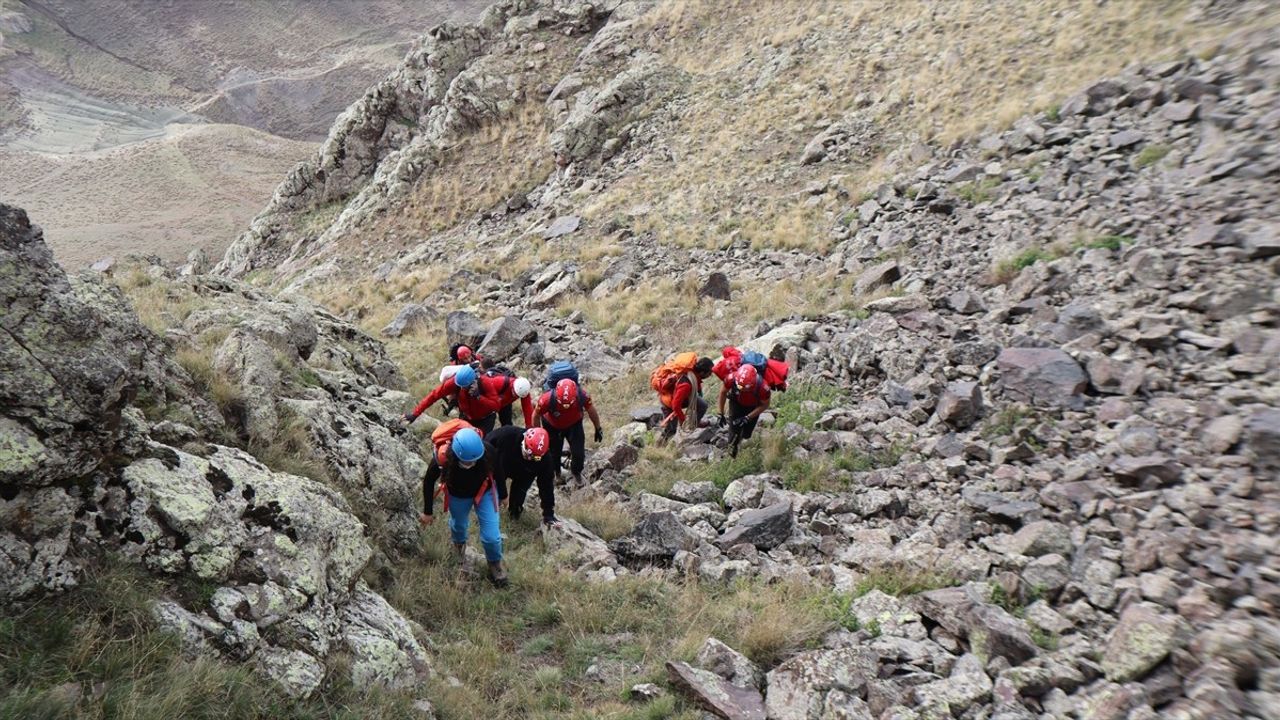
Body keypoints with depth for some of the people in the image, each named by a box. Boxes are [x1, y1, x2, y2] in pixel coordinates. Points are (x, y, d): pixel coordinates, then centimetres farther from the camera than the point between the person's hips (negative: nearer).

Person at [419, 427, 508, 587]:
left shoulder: (488, 451, -39)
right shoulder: (442, 458, -40)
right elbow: (429, 482, -18)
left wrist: (503, 495, 4)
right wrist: (428, 512, -6)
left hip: (484, 492, 0)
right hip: (458, 495, 1)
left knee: (491, 535, 1)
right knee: (458, 524, 28)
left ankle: (495, 563, 34)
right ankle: (459, 544, 65)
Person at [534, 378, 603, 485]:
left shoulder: (582, 396, -35)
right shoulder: (547, 399, -40)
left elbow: (591, 411, -12)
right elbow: (536, 415, -18)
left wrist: (598, 429, 2)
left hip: (574, 424, 1)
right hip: (552, 426, -1)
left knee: (579, 454, -3)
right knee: (553, 453, 11)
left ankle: (576, 472, 32)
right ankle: (555, 473, 45)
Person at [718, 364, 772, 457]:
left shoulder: (762, 387, -41)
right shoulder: (732, 378, -38)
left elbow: (765, 405, -19)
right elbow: (723, 392, -15)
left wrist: (747, 418, -24)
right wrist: (721, 414, -9)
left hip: (753, 407, 0)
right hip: (736, 403, 0)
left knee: (746, 435, 7)